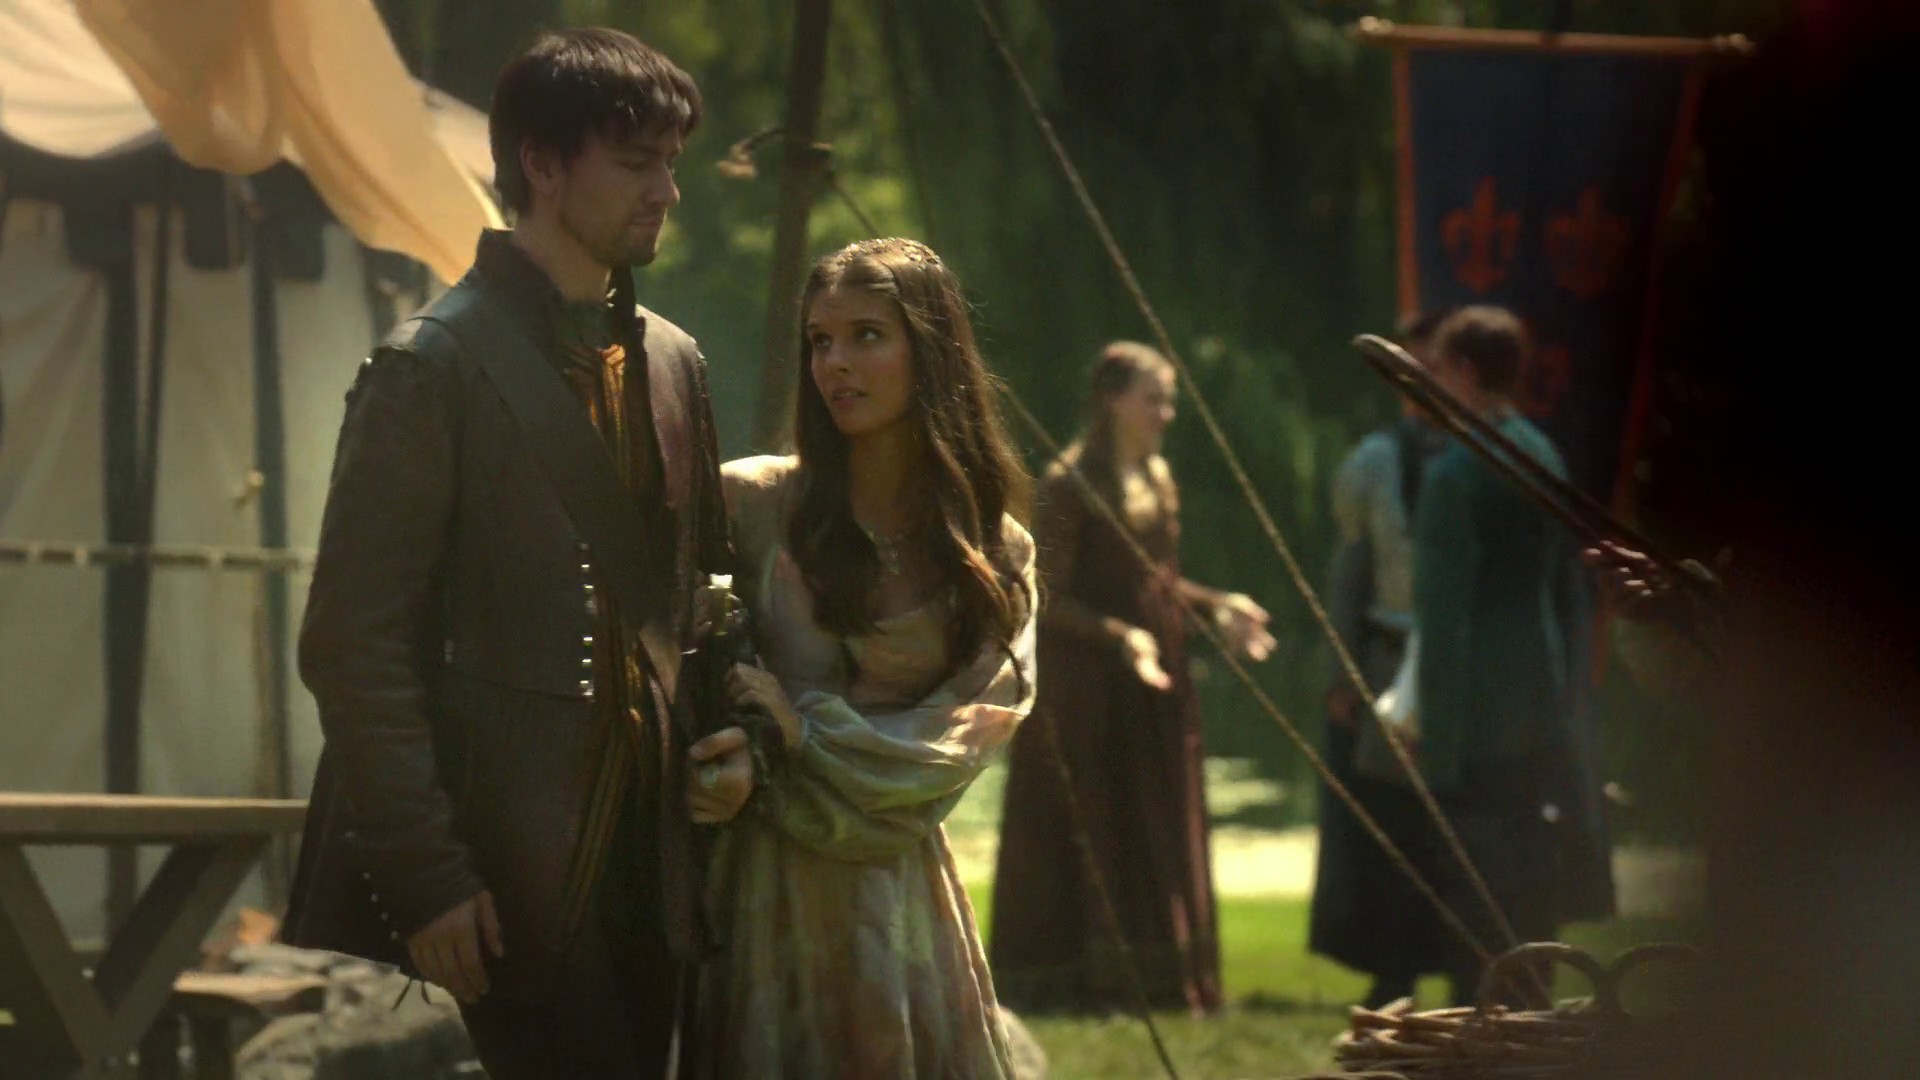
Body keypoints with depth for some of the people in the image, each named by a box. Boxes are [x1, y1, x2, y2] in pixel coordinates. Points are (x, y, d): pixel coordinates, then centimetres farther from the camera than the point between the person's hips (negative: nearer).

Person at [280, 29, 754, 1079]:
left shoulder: (671, 361, 14)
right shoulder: (434, 367, -8)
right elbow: (353, 646, -12)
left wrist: (726, 739, 6)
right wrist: (424, 877, -16)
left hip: (640, 870, 7)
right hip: (490, 892, -7)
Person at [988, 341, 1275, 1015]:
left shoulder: (1158, 479, 11)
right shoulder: (1071, 484, -12)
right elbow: (1049, 598, -13)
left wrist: (1216, 606, 3)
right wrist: (1117, 635, -26)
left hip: (1156, 684, 8)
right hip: (1089, 682, -8)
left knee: (1159, 837, 8)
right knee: (1089, 828, -4)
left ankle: (1153, 979, 14)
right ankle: (1085, 981, 1)